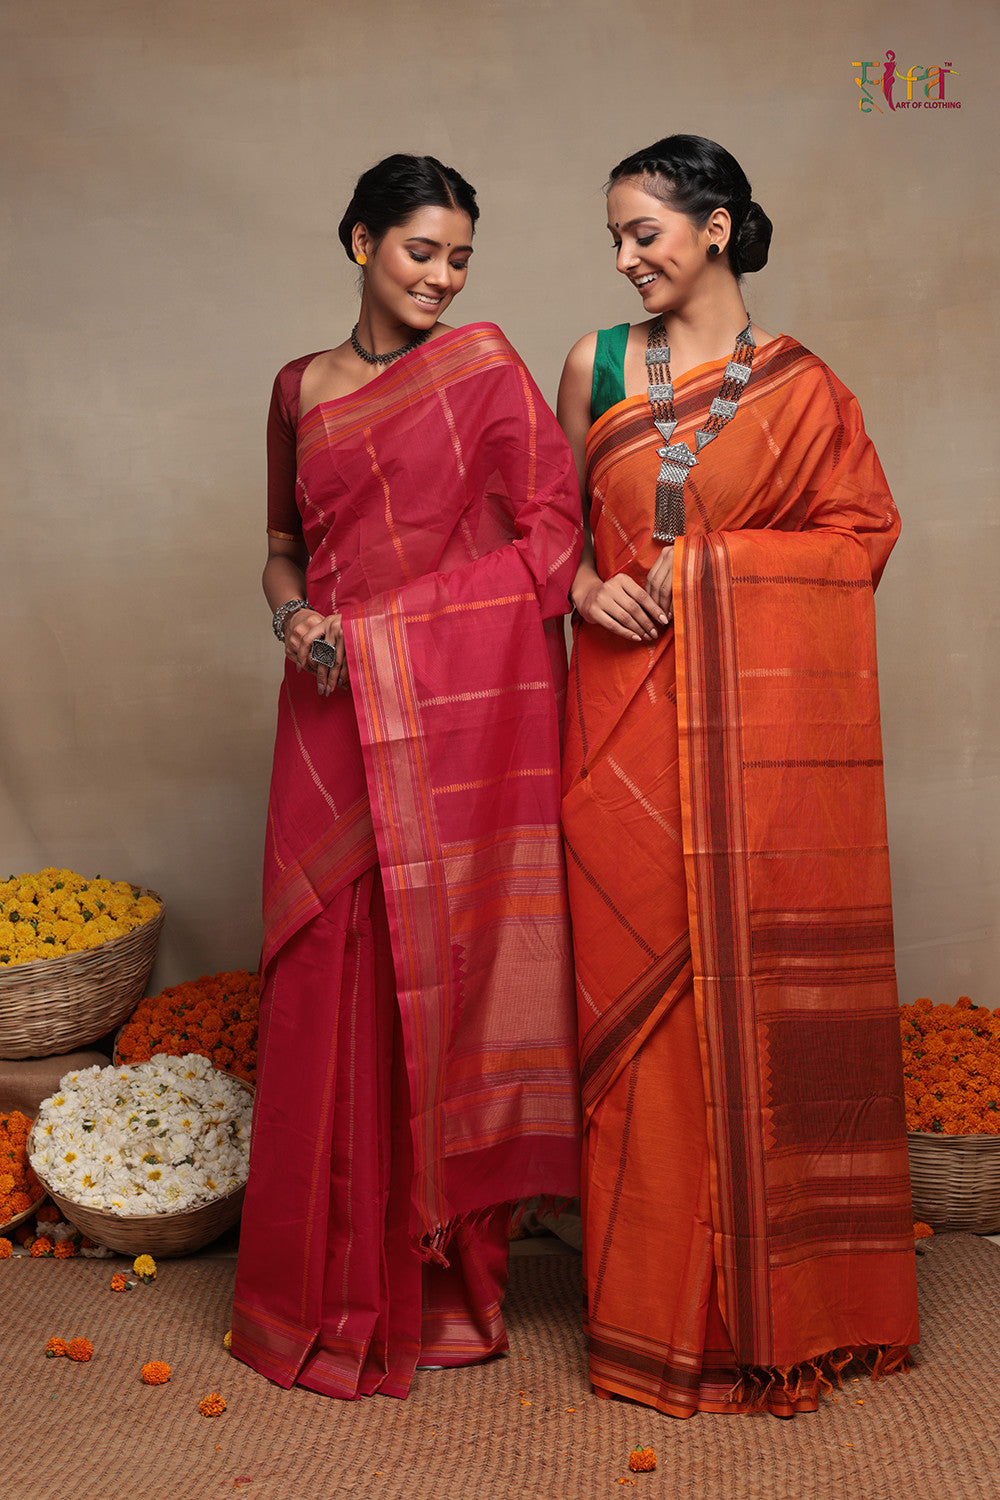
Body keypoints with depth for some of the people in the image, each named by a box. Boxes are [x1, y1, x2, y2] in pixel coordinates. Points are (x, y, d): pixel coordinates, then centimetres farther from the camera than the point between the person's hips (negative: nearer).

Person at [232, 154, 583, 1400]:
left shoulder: (483, 365, 4)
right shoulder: (300, 389, 15)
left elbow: (551, 528, -2)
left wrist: (384, 624, -8)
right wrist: (293, 617, -1)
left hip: (459, 712, -3)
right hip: (338, 716, 3)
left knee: (447, 962, -1)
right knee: (333, 980, 3)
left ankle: (448, 1274, 16)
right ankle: (339, 1284, 18)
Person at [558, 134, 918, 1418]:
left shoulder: (800, 384, 3)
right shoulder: (596, 363, 9)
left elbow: (865, 529, 4)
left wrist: (712, 562, -7)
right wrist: (587, 583, -6)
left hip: (759, 715, -1)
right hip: (630, 709, 2)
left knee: (767, 973, 2)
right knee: (637, 975, 3)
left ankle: (779, 1293, 20)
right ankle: (656, 1300, 18)